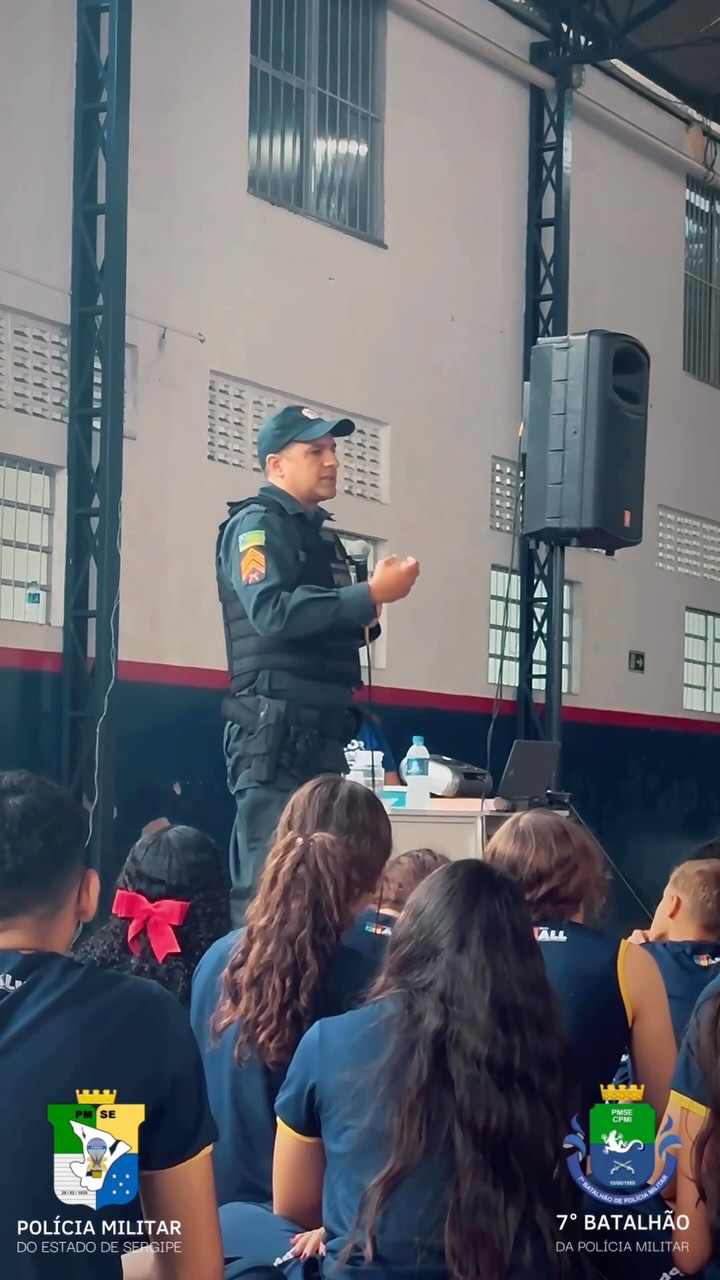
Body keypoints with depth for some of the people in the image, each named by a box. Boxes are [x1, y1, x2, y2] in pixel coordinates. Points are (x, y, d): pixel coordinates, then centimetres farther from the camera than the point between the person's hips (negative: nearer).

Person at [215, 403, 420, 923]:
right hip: (275, 731, -9)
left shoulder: (324, 534, 21)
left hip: (324, 729, 9)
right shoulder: (256, 524, -5)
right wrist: (371, 594, -21)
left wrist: (365, 618, 6)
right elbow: (271, 611, -23)